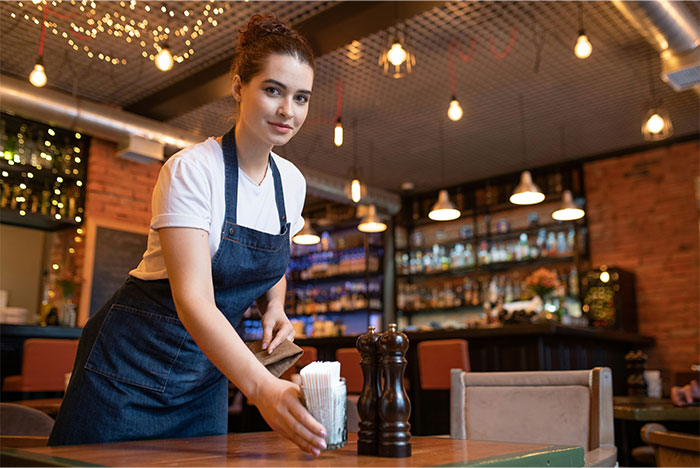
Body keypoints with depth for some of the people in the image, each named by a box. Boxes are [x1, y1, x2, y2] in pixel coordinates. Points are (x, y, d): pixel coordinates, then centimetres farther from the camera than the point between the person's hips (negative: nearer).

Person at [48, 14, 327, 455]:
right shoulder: (191, 170, -21)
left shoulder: (292, 183, -1)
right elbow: (192, 298, -30)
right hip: (132, 367, -5)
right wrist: (262, 386, -43)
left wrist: (275, 307, -4)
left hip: (206, 372, 6)